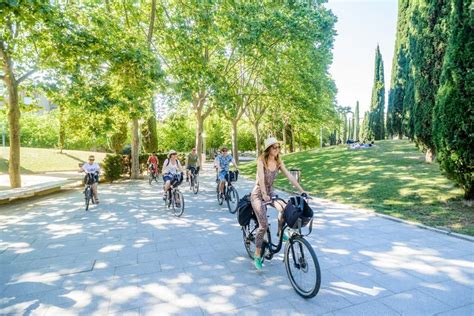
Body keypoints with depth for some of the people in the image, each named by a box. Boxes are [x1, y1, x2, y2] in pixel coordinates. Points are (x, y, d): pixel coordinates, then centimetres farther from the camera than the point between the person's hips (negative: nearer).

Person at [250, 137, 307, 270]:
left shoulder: (278, 162, -1)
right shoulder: (261, 160, -17)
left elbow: (289, 176, -7)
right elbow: (261, 177, -30)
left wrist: (302, 190, -15)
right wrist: (264, 194, -42)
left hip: (270, 193, 5)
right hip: (258, 194, -5)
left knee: (284, 209, -22)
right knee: (264, 225, -14)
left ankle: (280, 232, 7)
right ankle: (257, 256, -1)